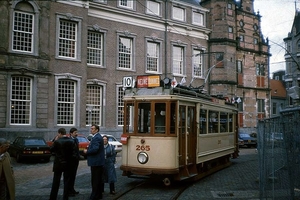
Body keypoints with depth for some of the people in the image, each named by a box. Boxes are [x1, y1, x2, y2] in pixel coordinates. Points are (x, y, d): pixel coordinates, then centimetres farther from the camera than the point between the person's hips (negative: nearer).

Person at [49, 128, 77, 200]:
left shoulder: (57, 141, -14)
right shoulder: (71, 141, -5)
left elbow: (51, 150, -1)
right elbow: (74, 153, -5)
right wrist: (70, 160, 9)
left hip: (58, 164, -2)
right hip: (68, 164, 2)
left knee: (56, 182, 9)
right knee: (67, 182, 9)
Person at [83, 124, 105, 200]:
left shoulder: (97, 138, -17)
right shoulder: (97, 137, 16)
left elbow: (95, 149, -26)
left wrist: (87, 151, -12)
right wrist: (88, 150, 6)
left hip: (96, 162, -11)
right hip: (98, 162, 11)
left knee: (95, 180, -5)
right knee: (98, 179, 16)